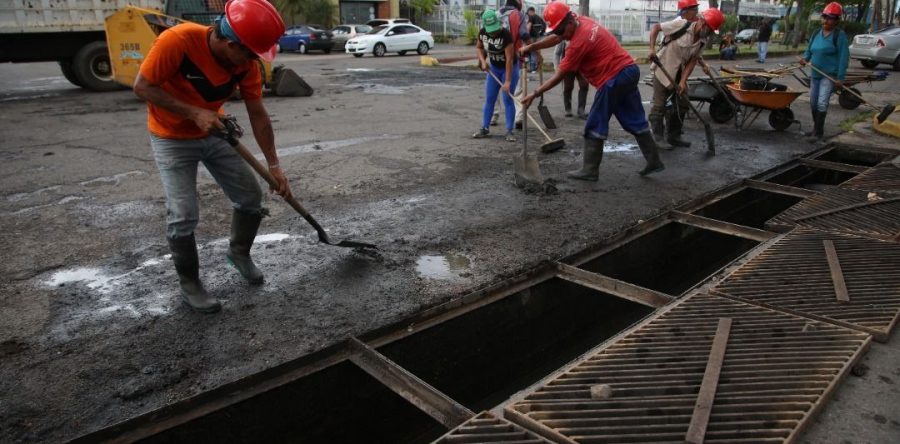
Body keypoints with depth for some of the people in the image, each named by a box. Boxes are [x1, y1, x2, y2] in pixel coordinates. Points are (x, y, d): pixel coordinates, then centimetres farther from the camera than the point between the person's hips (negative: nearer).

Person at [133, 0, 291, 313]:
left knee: (251, 196, 4)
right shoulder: (178, 40, -31)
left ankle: (239, 252, 31)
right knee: (183, 215, -11)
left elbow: (258, 114, -8)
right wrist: (194, 113, -29)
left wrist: (274, 165, -8)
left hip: (215, 134, 5)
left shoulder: (246, 61, -16)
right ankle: (189, 284, 11)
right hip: (172, 139, -4)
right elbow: (142, 87, -22)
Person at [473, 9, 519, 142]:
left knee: (507, 99, -8)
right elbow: (478, 47, 8)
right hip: (493, 68, 5)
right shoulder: (482, 33, -12)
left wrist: (507, 81, -32)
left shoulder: (505, 34, -29)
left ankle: (509, 131, -2)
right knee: (489, 99, 7)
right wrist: (483, 61, -11)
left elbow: (509, 59, -30)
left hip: (509, 68, -5)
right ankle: (484, 128, 16)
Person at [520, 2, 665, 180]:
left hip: (614, 78, -9)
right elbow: (556, 39, 19)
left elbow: (559, 76, -15)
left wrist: (535, 93, -10)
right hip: (629, 70, 9)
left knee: (595, 126, 0)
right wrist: (531, 47, 12)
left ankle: (590, 170, 5)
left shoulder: (579, 43, -19)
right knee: (635, 121, 14)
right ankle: (654, 161, 18)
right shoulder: (583, 22, 6)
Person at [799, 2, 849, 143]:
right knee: (813, 103, 12)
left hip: (830, 76, -7)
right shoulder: (816, 34, 9)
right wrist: (805, 59, -6)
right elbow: (809, 51, 18)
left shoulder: (840, 35, -10)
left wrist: (840, 78, -19)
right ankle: (816, 128, 27)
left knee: (822, 103, -15)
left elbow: (844, 58, -14)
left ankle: (819, 132, -10)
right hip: (815, 74, 7)